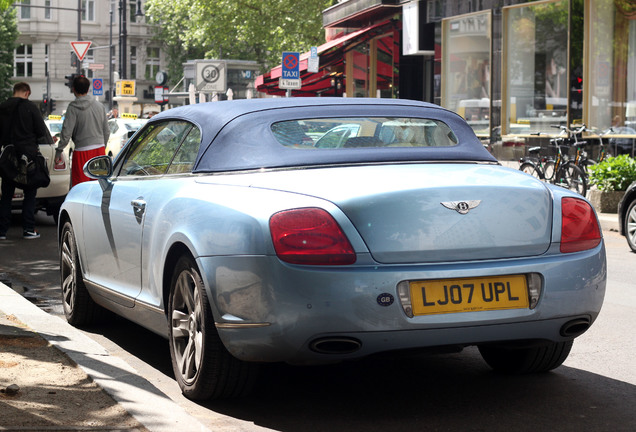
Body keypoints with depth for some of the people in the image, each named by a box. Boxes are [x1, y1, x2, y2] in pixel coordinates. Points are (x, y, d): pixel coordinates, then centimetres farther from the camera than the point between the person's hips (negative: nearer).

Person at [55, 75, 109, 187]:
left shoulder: (73, 108, -9)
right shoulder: (99, 106, 8)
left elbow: (66, 132, -13)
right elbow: (106, 131, 13)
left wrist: (59, 151, -5)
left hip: (82, 152, -5)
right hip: (100, 150, 5)